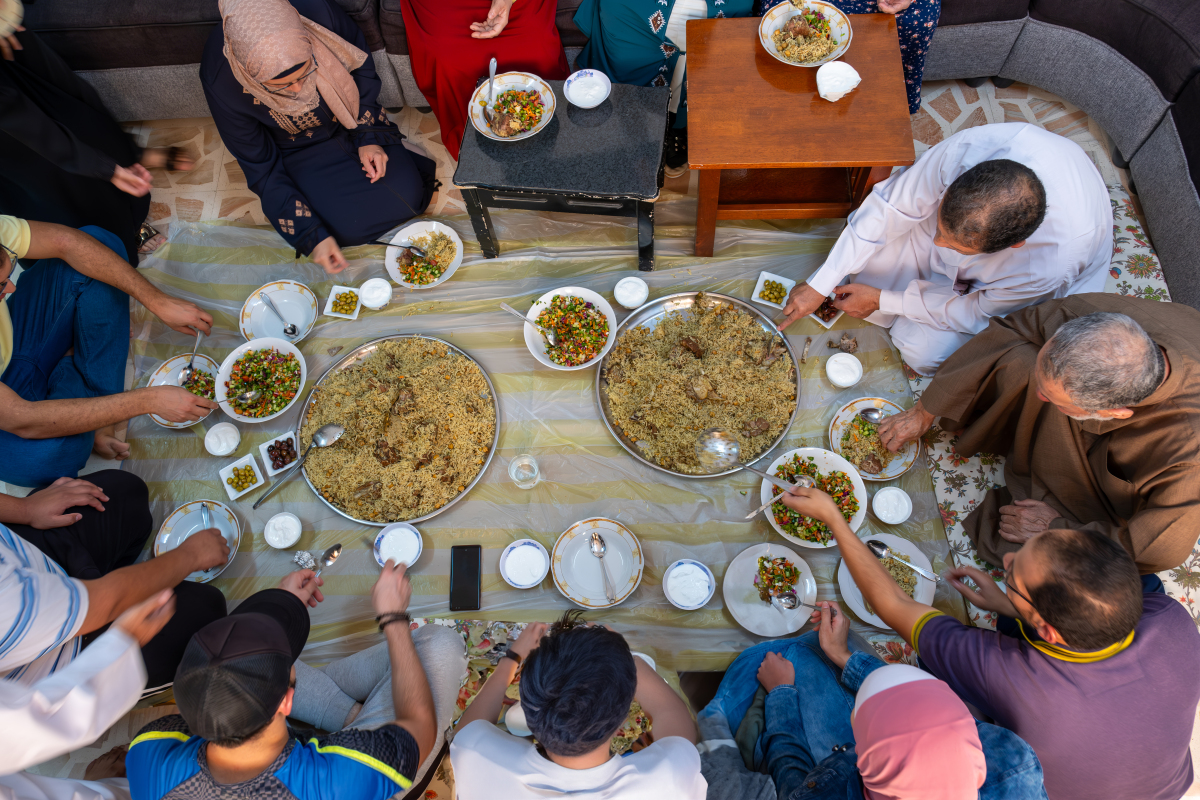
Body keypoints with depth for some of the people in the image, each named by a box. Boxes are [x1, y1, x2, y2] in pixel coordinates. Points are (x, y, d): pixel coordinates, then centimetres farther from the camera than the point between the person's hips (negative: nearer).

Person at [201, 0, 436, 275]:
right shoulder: (221, 84, -31)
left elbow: (362, 68, -6)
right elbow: (262, 170, -18)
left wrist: (368, 138, -12)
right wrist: (312, 237, -22)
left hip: (353, 124, 2)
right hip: (298, 153, -2)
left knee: (407, 193, -16)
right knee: (350, 227, -21)